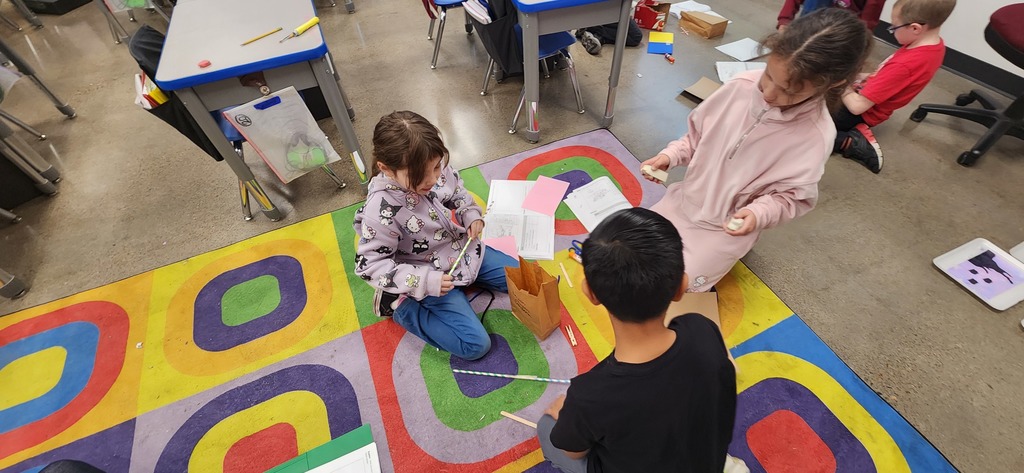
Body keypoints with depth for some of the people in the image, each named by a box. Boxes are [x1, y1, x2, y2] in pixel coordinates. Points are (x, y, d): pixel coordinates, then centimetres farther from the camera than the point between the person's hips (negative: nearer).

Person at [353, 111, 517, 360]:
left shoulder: (437, 170, -15)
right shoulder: (381, 210, -31)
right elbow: (371, 265, -22)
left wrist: (472, 215, -11)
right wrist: (425, 282, -29)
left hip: (465, 250, 7)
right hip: (433, 277, -6)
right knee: (476, 345, -9)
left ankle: (467, 275, 22)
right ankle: (399, 304, 4)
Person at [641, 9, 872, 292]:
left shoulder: (816, 136, -23)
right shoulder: (742, 86, -14)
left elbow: (793, 196, -12)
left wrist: (758, 213, -31)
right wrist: (671, 155, -14)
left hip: (726, 228, -4)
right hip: (684, 201, 5)